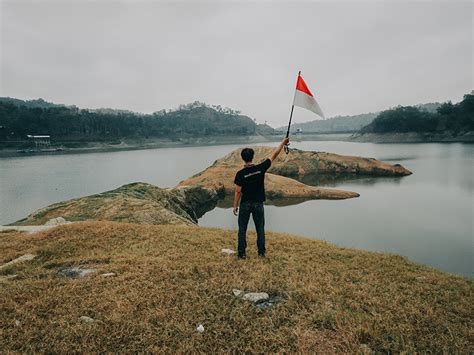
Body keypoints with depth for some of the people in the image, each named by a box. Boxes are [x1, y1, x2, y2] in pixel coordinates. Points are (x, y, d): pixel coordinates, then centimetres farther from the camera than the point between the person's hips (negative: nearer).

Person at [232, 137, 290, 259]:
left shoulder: (240, 174, -13)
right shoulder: (260, 168, -9)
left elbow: (238, 191, -11)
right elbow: (274, 155, 0)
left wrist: (235, 206, -1)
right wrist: (283, 143, 10)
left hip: (245, 204, -1)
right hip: (258, 204, 2)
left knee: (242, 229, 9)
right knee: (260, 229, 13)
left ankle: (242, 253, 11)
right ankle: (261, 252, 19)